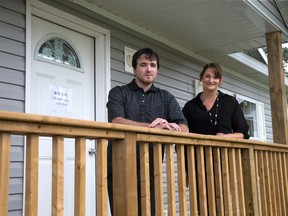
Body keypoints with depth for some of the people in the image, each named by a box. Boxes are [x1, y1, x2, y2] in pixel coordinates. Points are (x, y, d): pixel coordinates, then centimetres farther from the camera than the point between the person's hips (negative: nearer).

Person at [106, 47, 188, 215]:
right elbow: (117, 122, -16)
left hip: (150, 173, 2)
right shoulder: (118, 93, 3)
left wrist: (168, 127, -24)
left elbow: (184, 128, -2)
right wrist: (153, 127, -26)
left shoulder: (166, 98, 11)